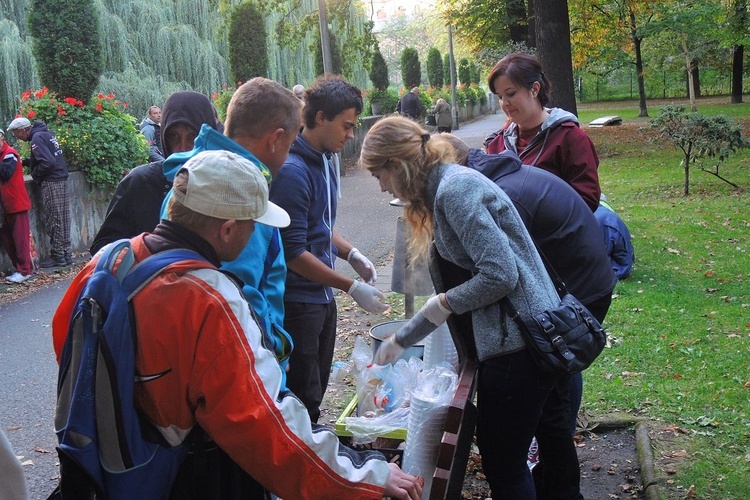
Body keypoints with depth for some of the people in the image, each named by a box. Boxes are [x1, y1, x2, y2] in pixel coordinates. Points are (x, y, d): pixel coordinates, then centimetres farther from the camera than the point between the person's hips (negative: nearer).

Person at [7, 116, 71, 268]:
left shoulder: (37, 138, -13)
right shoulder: (45, 134, 14)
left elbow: (47, 162, -22)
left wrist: (35, 174, -7)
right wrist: (26, 162, 15)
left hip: (51, 183, -9)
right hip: (61, 180, 9)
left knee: (53, 221, -3)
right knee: (62, 220, 11)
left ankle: (58, 256, 1)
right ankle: (65, 254, 16)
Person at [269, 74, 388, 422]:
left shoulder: (326, 160, 8)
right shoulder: (292, 170, -21)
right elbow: (293, 253, -22)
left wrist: (351, 254, 3)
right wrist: (351, 287, -18)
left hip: (322, 296, 9)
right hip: (297, 300, -9)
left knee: (318, 387, 20)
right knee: (302, 399, 1)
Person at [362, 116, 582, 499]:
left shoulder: (455, 188, -16)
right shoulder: (449, 184, 15)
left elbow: (500, 274, -22)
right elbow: (454, 280, 21)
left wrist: (445, 303, -7)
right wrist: (401, 340, 25)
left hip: (517, 341, -10)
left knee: (502, 461, 2)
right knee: (551, 437, 24)